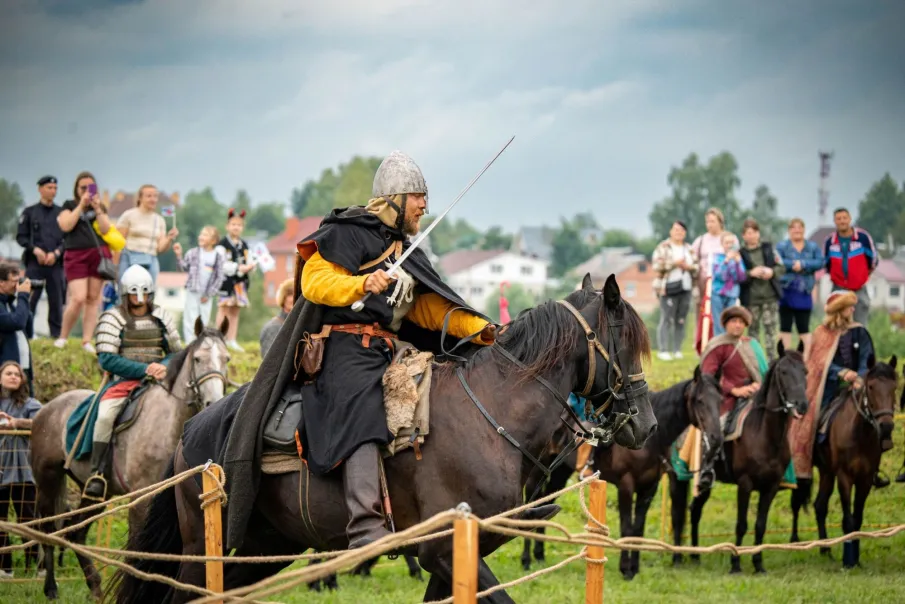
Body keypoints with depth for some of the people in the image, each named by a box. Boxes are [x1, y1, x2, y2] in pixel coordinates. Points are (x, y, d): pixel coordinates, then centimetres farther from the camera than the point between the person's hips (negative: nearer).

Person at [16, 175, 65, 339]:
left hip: (55, 263, 2)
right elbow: (21, 236, 5)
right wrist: (35, 250, -10)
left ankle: (57, 335, 6)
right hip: (35, 263, -2)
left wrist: (56, 253, -8)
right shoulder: (29, 212, 8)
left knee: (56, 300, 1)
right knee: (30, 300, -8)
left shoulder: (61, 213, 10)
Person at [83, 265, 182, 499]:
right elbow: (107, 359, -8)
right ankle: (98, 474, -25)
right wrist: (144, 369, -16)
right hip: (124, 381, -3)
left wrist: (164, 367, -9)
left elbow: (176, 353, 16)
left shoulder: (162, 317, 13)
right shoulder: (112, 319, 1)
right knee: (105, 415, -31)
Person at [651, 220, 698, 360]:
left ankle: (677, 351, 9)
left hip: (685, 288, 5)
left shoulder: (689, 249, 18)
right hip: (668, 288, -5)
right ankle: (663, 351, -7)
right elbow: (657, 265, -10)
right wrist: (675, 263, -13)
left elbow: (696, 268, 16)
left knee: (681, 321, 4)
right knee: (667, 319, -9)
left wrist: (687, 266, -5)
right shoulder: (664, 247, 2)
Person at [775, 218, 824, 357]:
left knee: (804, 327, 1)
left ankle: (807, 356, 0)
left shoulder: (813, 247, 10)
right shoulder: (782, 246, 5)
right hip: (786, 290, -1)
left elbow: (820, 262, -5)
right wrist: (793, 265, -18)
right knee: (785, 326, 1)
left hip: (804, 292, 1)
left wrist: (803, 264, -15)